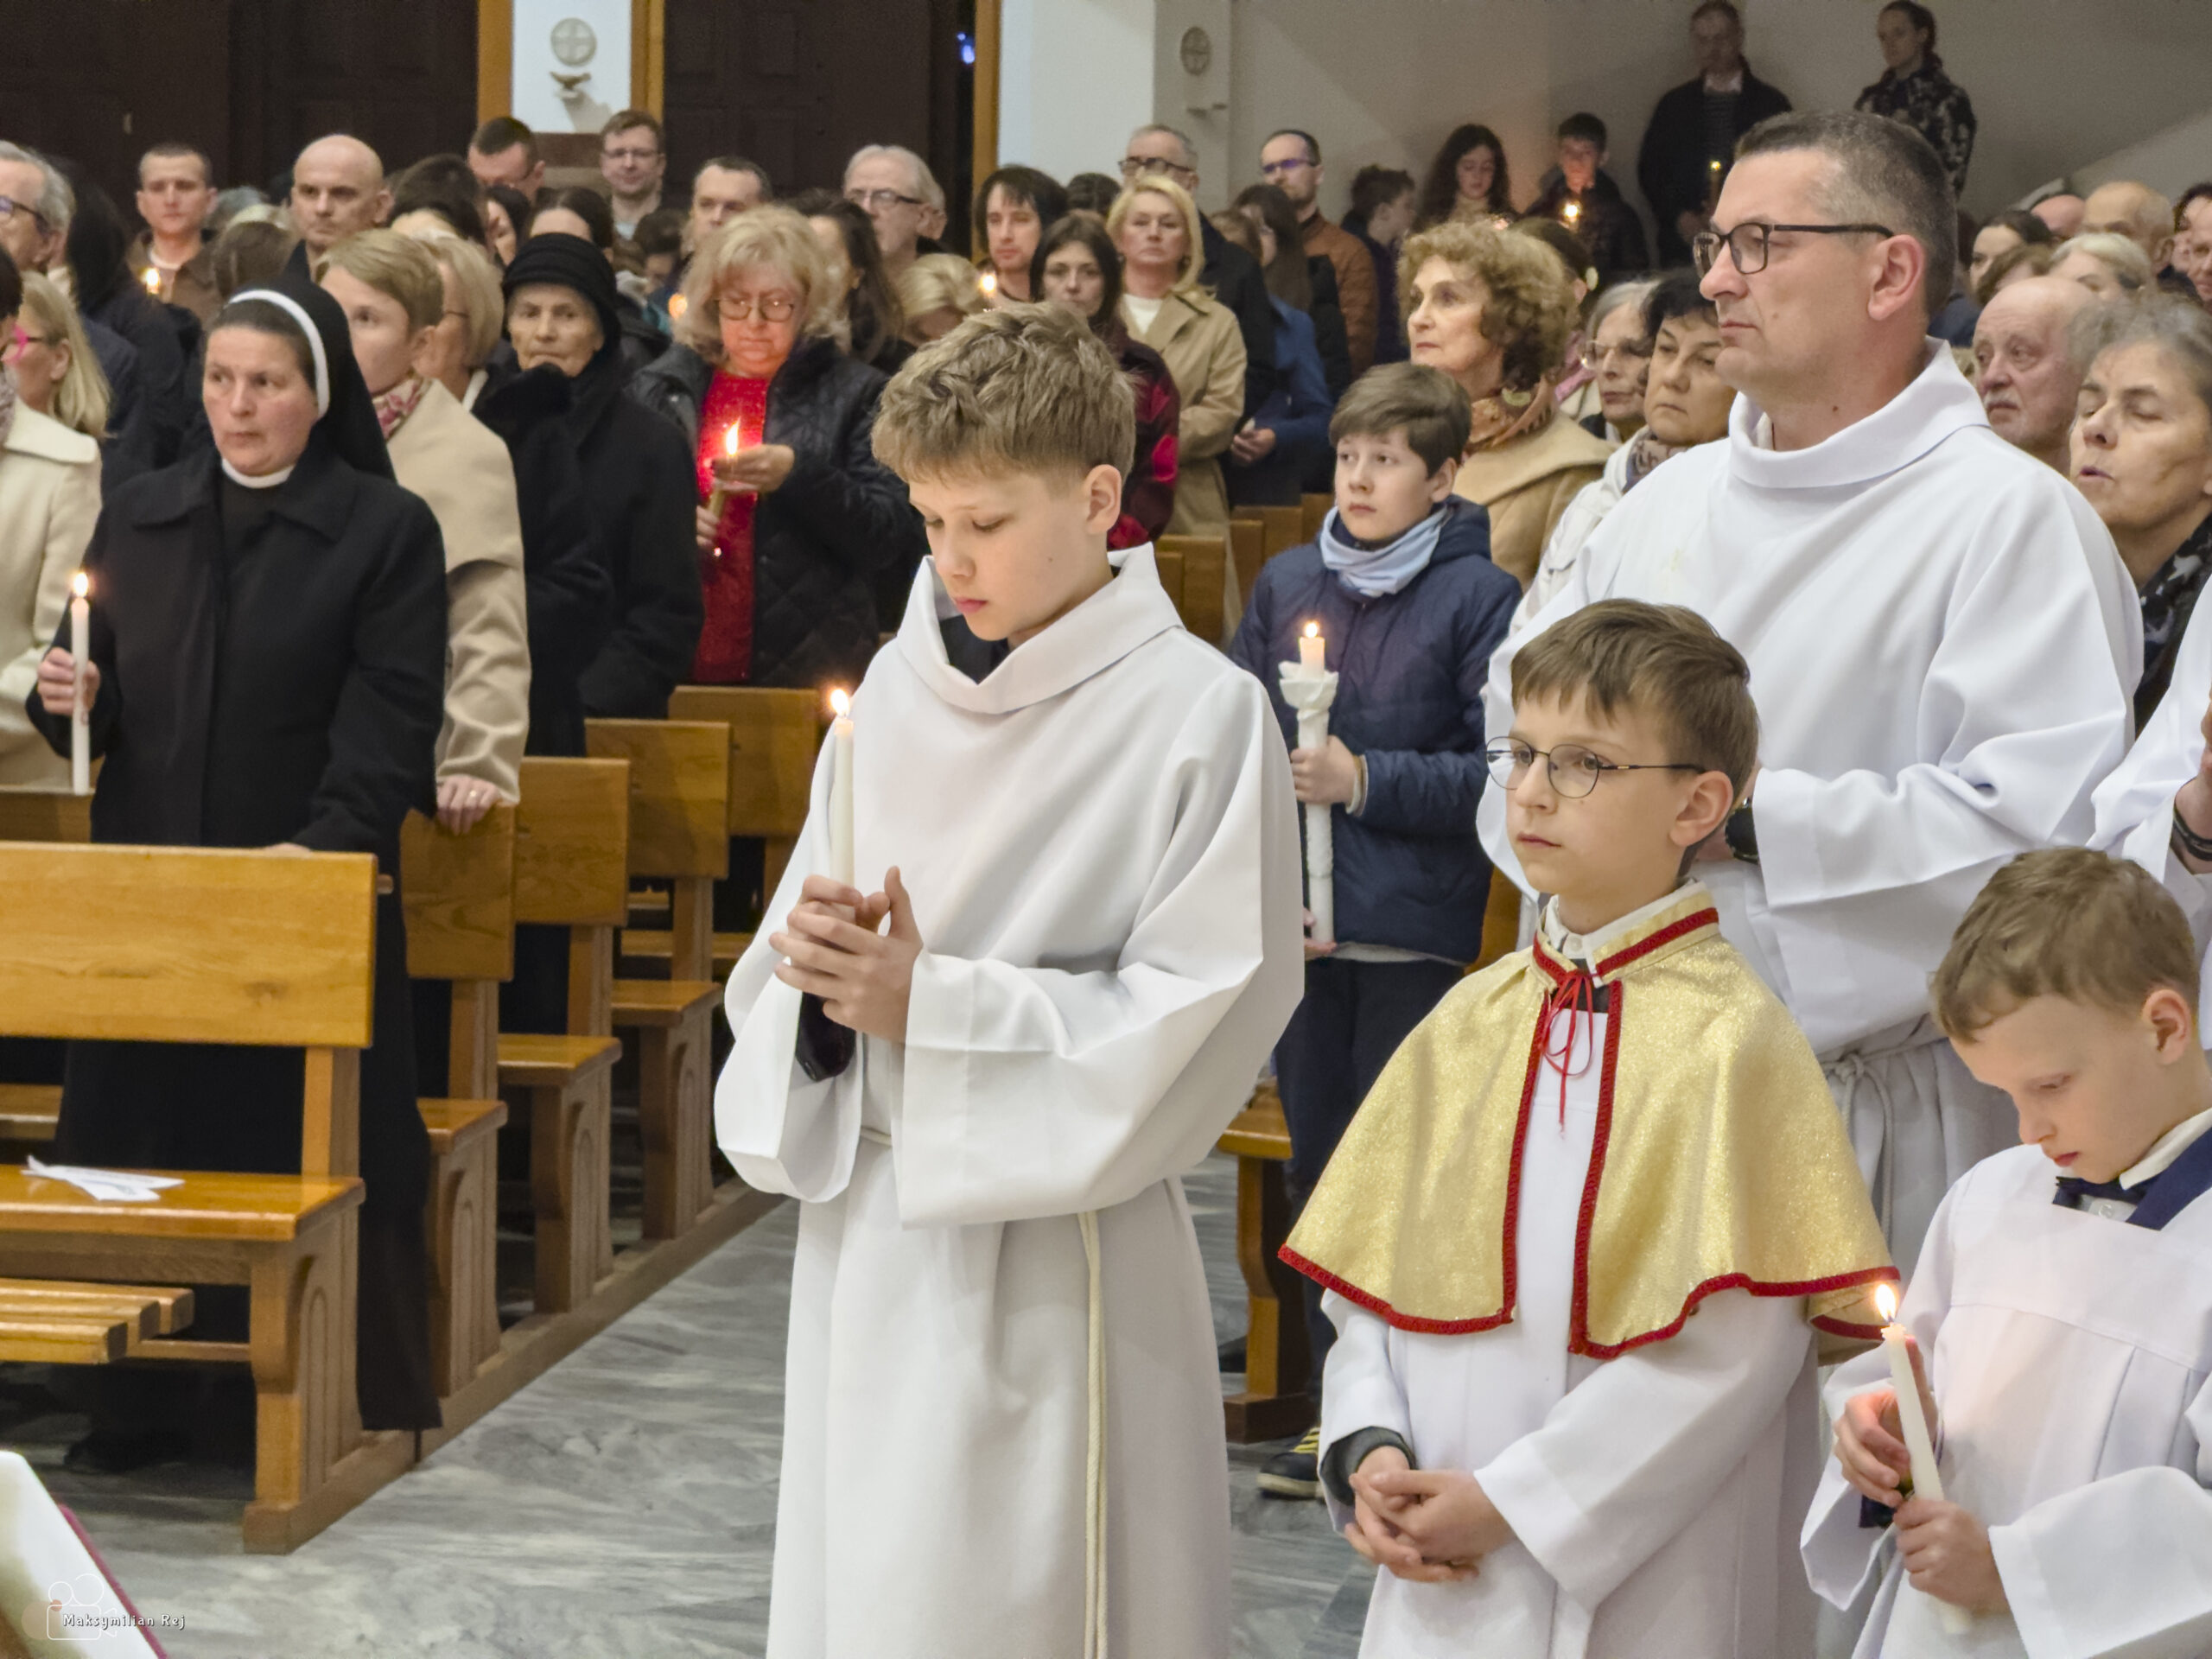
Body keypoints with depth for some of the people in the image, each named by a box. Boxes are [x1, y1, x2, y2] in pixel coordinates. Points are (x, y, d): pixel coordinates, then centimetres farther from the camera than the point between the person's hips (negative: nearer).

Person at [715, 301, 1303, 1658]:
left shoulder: (1203, 714, -10)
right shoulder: (899, 690, 7)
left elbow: (1200, 1017, -14)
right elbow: (785, 971, 14)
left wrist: (928, 1003, -16)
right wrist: (816, 971, -10)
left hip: (1056, 1253, -5)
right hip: (867, 1229, 6)